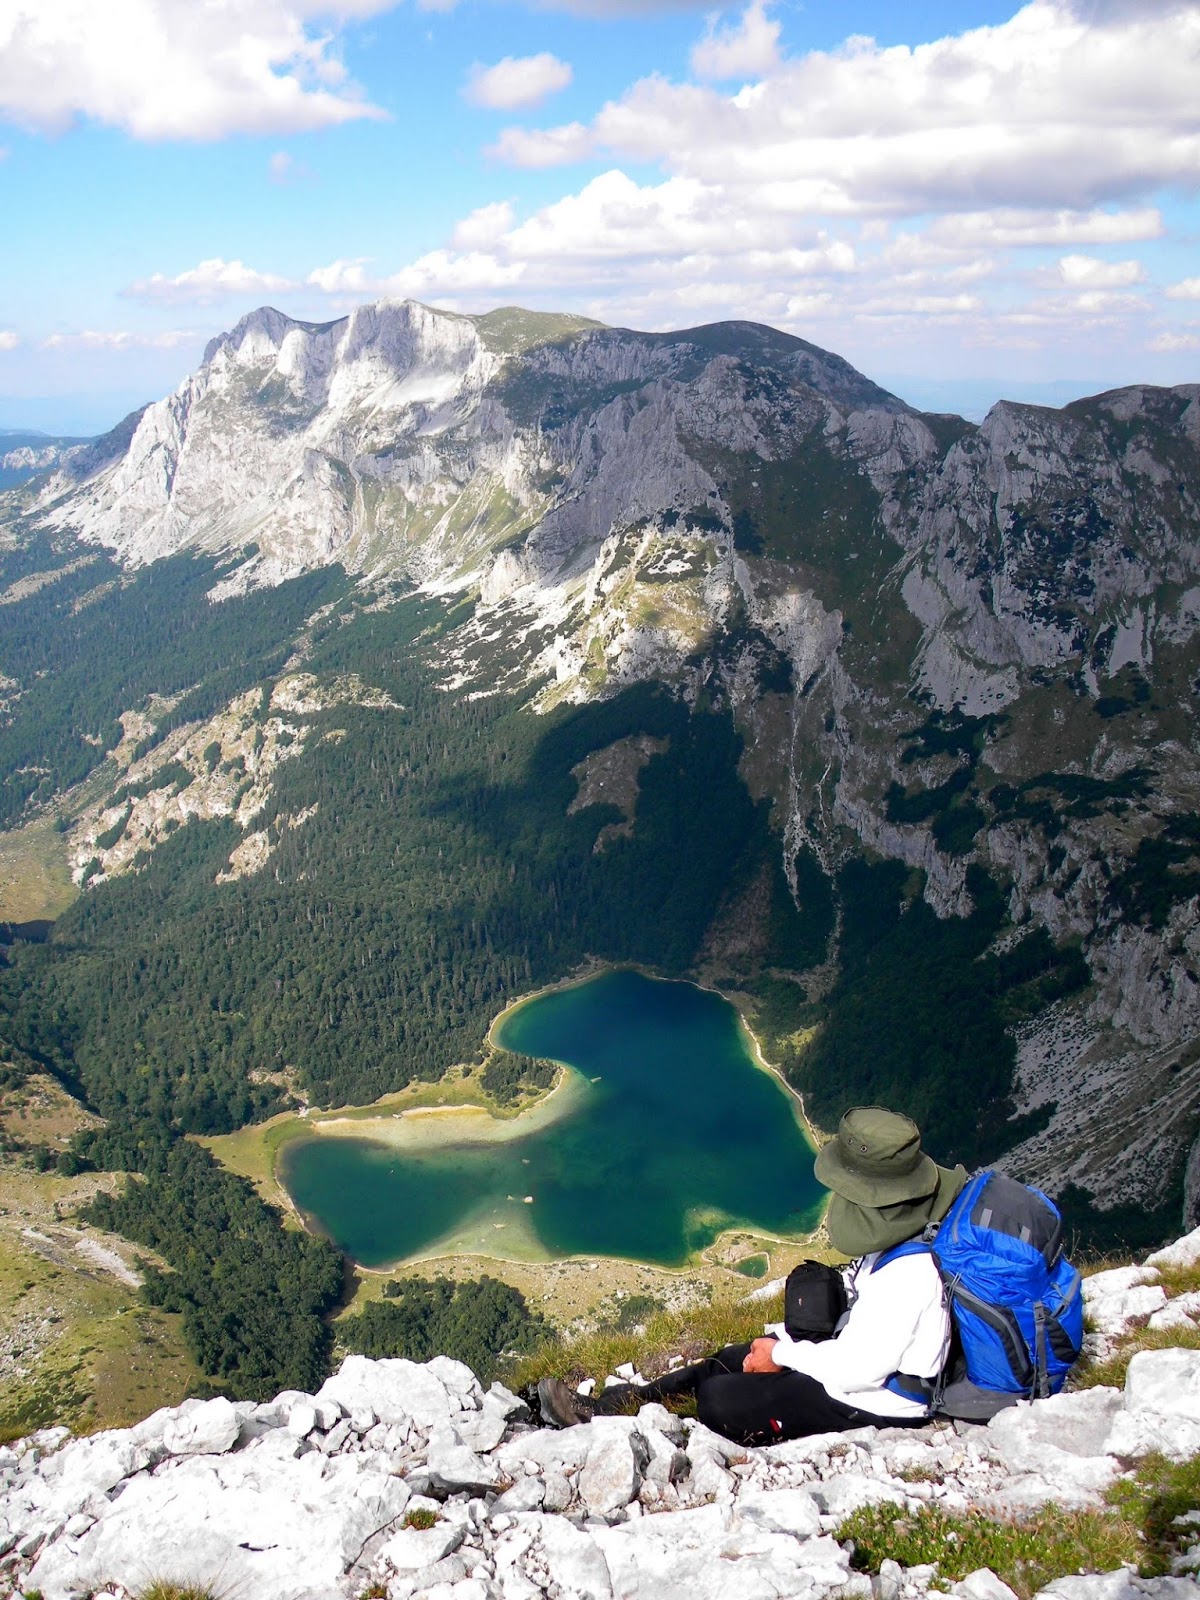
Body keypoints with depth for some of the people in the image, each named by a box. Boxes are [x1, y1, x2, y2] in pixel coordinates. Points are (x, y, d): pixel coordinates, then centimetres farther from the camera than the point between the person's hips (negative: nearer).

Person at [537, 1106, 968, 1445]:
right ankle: (609, 1408, 12)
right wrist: (788, 1335, 4)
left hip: (867, 1406, -10)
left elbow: (856, 1368, -30)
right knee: (724, 1363, 9)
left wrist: (783, 1353, -15)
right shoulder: (901, 1232, -2)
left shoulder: (907, 1277, -33)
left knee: (718, 1401, -13)